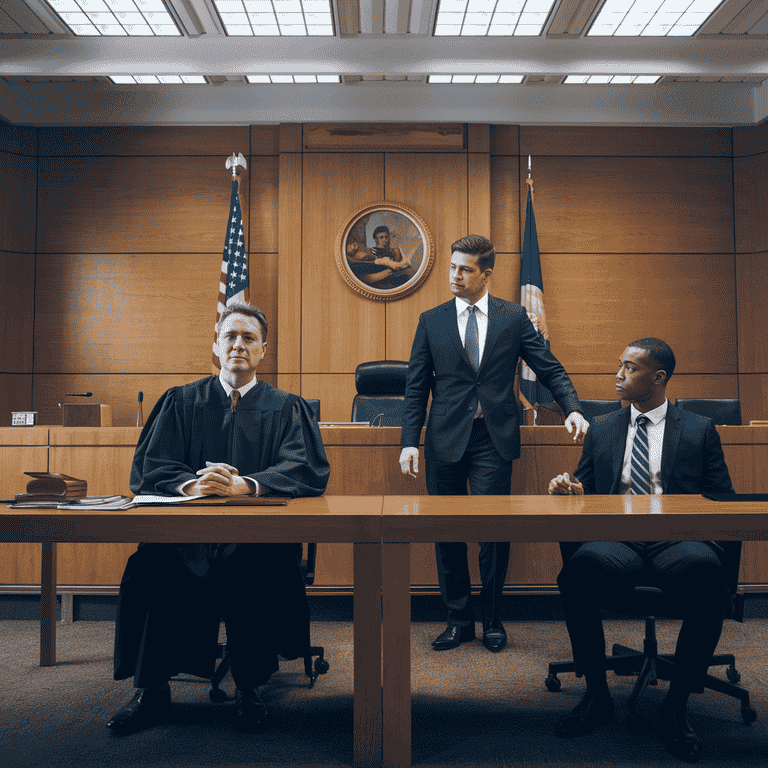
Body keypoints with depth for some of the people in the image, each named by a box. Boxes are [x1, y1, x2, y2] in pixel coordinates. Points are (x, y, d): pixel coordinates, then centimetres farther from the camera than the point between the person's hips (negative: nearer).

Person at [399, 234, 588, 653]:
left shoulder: (514, 317, 5)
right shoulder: (431, 321, 7)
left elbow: (550, 369, 5)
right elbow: (416, 387, 6)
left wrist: (572, 408, -11)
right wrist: (409, 441, -1)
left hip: (494, 440, -1)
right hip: (446, 441, 1)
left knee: (495, 531, 1)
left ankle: (492, 621, 20)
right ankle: (458, 620, 21)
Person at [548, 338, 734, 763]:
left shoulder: (699, 430, 17)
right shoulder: (601, 430, 23)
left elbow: (722, 500, 12)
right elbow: (582, 491, 22)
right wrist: (568, 489, -2)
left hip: (678, 541, -1)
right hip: (616, 543, 1)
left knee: (705, 570, -38)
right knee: (580, 567, -34)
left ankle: (675, 707, -17)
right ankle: (597, 696, -11)